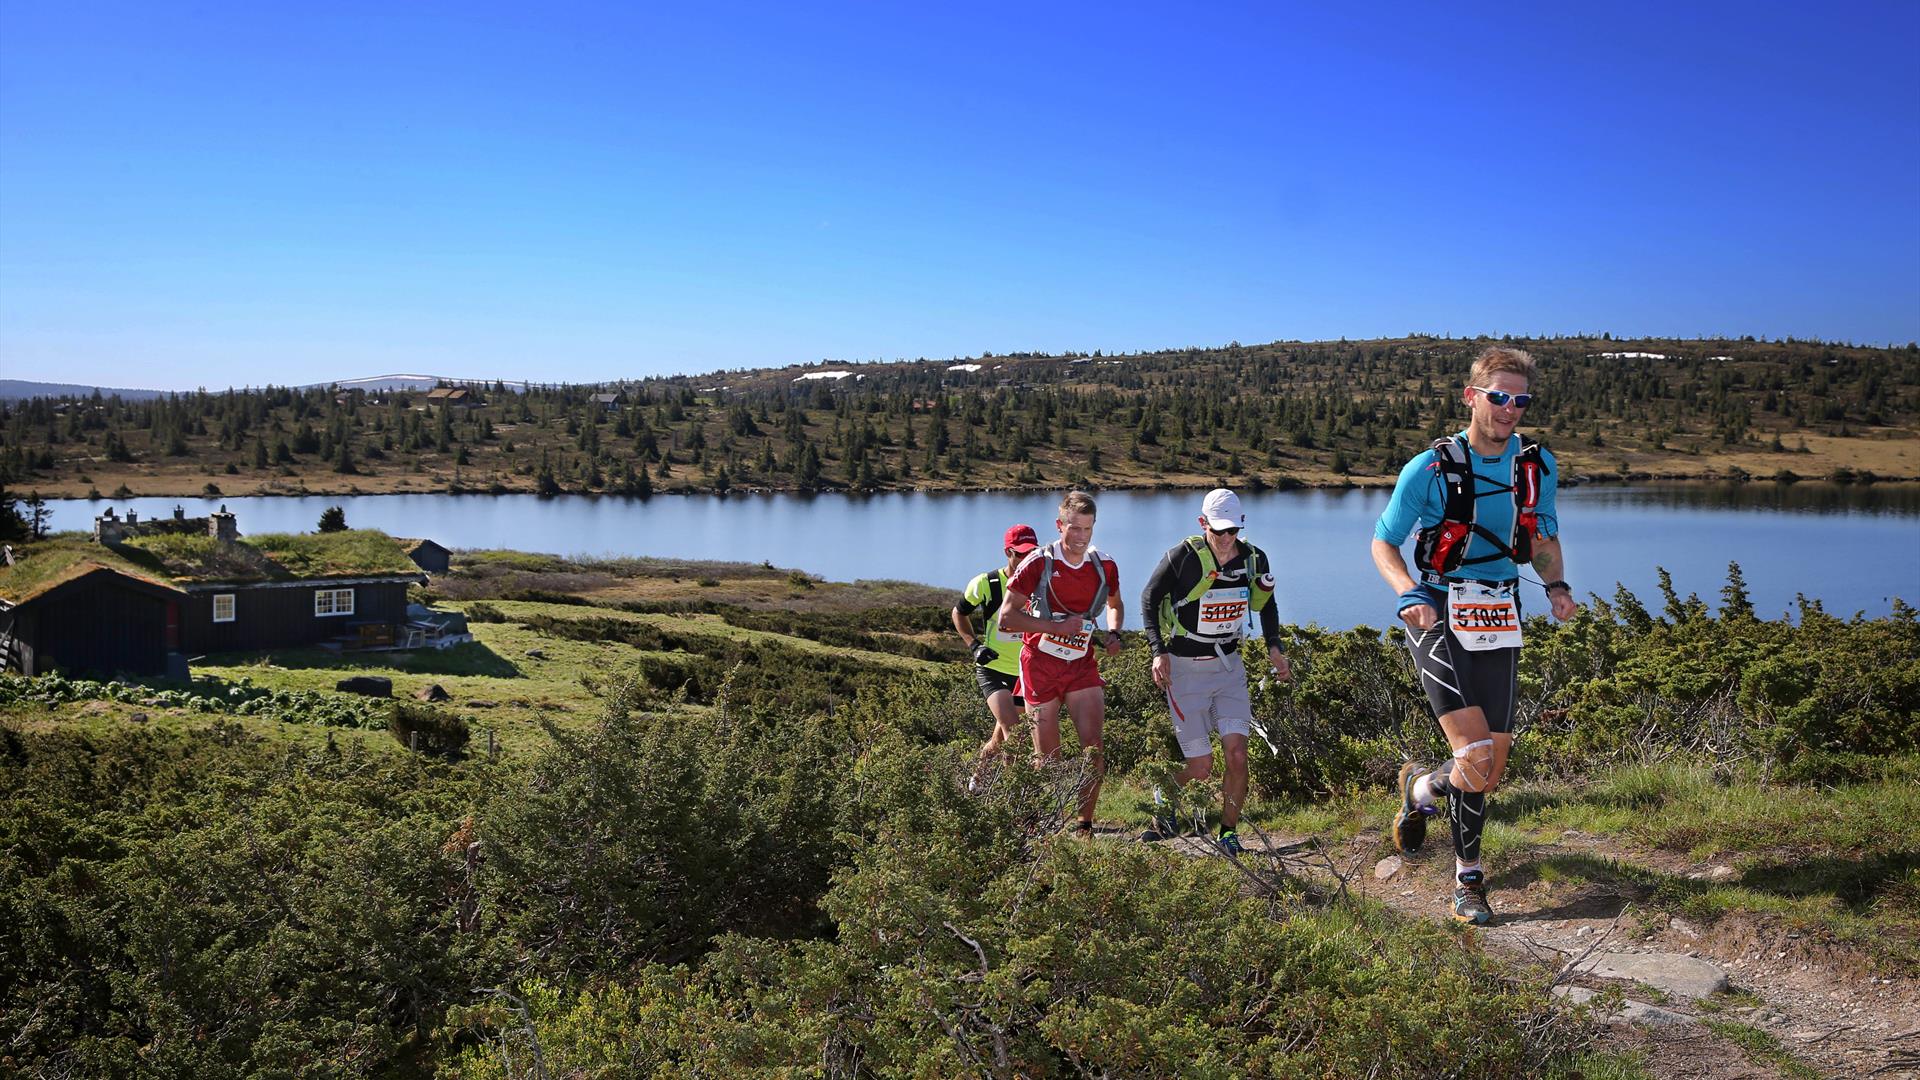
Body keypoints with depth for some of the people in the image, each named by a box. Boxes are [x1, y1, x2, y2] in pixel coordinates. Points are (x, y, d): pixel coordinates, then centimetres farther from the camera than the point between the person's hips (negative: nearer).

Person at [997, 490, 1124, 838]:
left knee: (1093, 747, -10)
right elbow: (1007, 617, -15)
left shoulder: (1104, 566, 0)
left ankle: (1085, 825, 4)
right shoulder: (1039, 563, -12)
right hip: (1041, 663, -3)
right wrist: (1058, 626, -22)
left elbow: (1115, 604, 21)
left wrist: (1113, 634, 1)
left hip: (1082, 665, 3)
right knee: (1049, 758, 2)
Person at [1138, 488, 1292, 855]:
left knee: (1237, 754, -10)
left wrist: (1273, 647, 7)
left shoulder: (1254, 559, -3)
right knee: (1201, 767, -3)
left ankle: (1228, 832, 9)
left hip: (1228, 665, 4)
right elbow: (1150, 598, -2)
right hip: (1185, 668, -3)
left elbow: (1265, 601, 17)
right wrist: (1159, 651, -10)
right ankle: (1164, 796, 30)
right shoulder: (1183, 556, -16)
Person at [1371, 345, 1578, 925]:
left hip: (1498, 621, 5)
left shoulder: (1540, 466, 3)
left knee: (1492, 769, 6)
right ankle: (1422, 786, 17)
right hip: (1439, 616, -4)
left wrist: (1557, 585, -1)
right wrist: (1410, 594, -21)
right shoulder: (1430, 469, -11)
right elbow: (1383, 543, -3)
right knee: (1477, 761, -18)